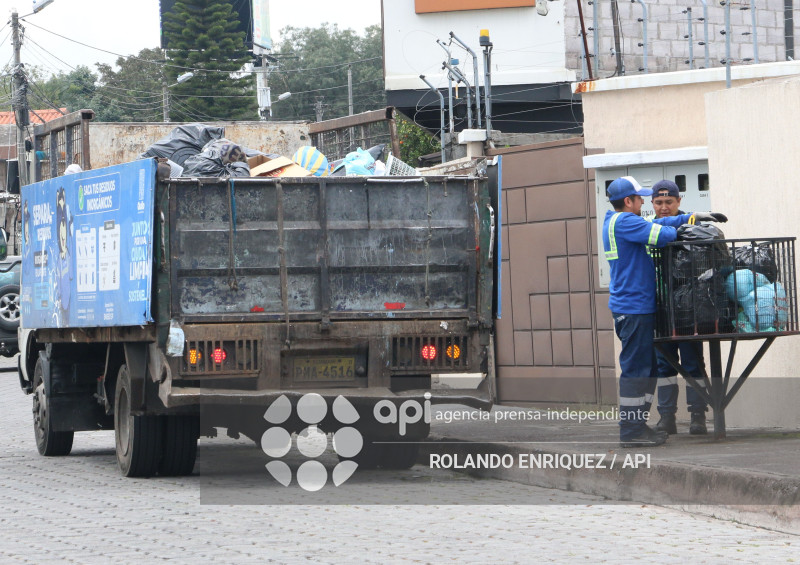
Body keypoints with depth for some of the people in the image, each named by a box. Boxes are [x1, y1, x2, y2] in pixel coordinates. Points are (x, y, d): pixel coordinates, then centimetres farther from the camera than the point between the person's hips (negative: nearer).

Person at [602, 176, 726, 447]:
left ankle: (638, 425, 18)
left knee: (647, 368, 14)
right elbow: (661, 234, -19)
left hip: (636, 306, 11)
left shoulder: (615, 221, 17)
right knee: (636, 369, -8)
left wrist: (693, 217, 13)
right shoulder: (623, 222, -14)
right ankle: (630, 432, -7)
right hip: (634, 308, -11)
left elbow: (656, 225, 17)